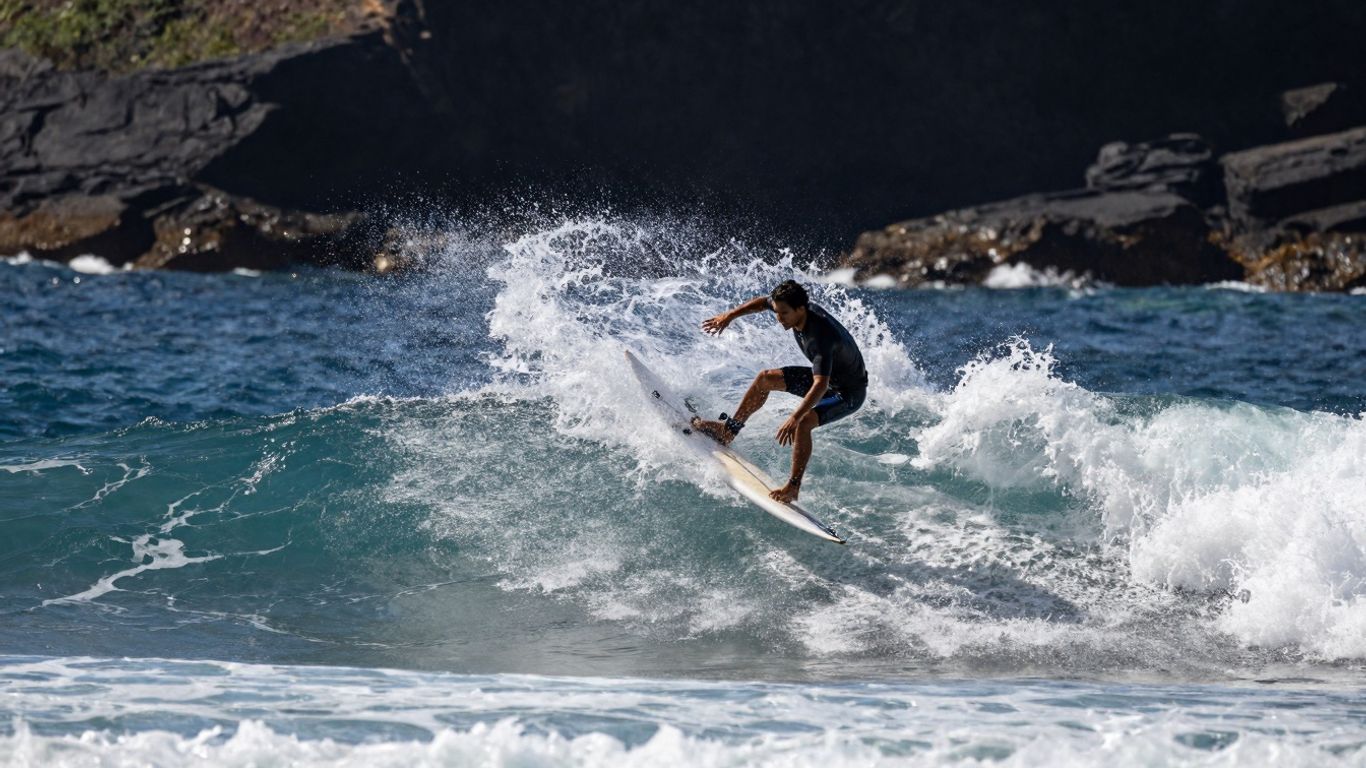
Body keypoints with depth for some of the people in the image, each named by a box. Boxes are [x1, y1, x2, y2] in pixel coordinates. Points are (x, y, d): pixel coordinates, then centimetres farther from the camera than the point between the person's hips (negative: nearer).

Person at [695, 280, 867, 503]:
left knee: (803, 423, -31)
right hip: (827, 376, 9)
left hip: (849, 392, -9)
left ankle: (793, 488, -25)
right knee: (765, 379, 11)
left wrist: (795, 418, -57)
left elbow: (821, 385, -48)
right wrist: (729, 316, 6)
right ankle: (728, 430, 25)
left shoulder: (821, 335, -39)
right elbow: (762, 302, 9)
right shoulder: (794, 307, -14)